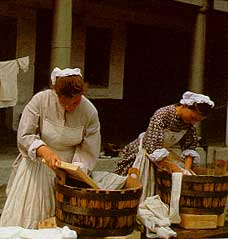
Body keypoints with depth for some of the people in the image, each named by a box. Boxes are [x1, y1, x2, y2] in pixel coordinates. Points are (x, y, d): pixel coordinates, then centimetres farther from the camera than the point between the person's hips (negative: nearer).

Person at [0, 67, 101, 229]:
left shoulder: (90, 112, -12)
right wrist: (44, 151, -30)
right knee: (25, 216, 2)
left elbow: (88, 152, -7)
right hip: (36, 165, 0)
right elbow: (24, 136, -13)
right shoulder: (40, 101, -15)